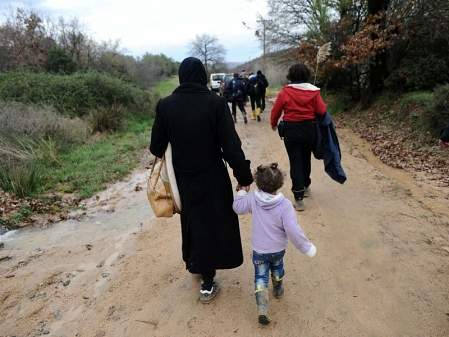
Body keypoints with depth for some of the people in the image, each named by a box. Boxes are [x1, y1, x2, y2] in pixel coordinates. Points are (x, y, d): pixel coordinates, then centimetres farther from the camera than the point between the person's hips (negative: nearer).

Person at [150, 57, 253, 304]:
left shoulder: (165, 105, -8)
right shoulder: (215, 102, -16)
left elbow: (156, 147, -2)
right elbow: (231, 145, -18)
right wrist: (243, 176, -6)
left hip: (183, 178, 3)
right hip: (211, 177, -3)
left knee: (191, 221, 25)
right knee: (212, 223, 13)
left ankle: (194, 264, 47)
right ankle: (207, 284, 21)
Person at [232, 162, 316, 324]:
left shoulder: (252, 198, -19)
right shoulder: (285, 205, -27)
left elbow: (238, 208, -1)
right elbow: (293, 231, -29)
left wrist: (241, 192, 16)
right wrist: (308, 248, -17)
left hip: (259, 250, 0)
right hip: (278, 249, 1)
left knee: (260, 276, 13)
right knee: (277, 268, 30)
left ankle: (262, 309, 0)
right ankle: (278, 290, 55)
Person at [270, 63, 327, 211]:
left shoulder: (285, 92, -8)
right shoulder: (313, 91, -4)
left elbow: (276, 111, -1)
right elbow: (321, 111, -6)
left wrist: (273, 124, 18)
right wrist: (317, 107, 17)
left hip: (292, 130, -3)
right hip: (310, 129, 3)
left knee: (295, 162, 0)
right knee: (306, 159, 22)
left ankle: (299, 198, -1)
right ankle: (306, 186, 40)